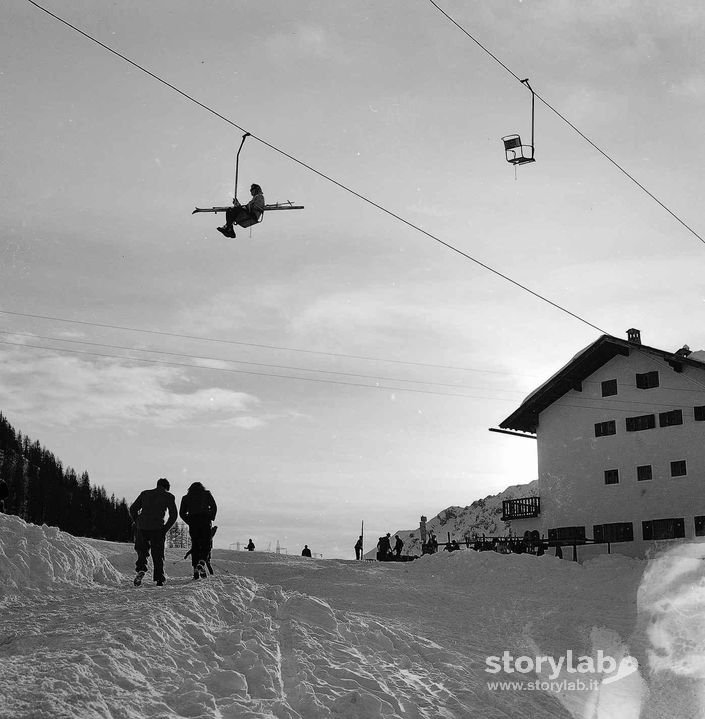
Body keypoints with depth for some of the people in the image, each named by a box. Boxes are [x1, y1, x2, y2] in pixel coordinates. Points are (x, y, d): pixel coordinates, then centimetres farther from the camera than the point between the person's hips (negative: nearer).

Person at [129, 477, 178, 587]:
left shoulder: (145, 493, 19)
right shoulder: (168, 496, 10)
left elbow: (132, 509, 14)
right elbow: (174, 514, 1)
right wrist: (166, 528, 5)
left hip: (142, 528, 2)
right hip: (157, 528, -2)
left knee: (142, 550, 18)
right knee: (158, 554, 10)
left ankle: (141, 569, -8)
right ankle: (159, 579, 5)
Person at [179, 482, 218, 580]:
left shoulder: (186, 497, 21)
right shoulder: (206, 494, 16)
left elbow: (182, 513, 13)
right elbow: (214, 507, 2)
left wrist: (189, 522, 15)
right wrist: (211, 518, 8)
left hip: (193, 522, 2)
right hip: (205, 521, -2)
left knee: (195, 545, 8)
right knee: (206, 545, 4)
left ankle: (196, 569, -2)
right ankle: (201, 563, -22)